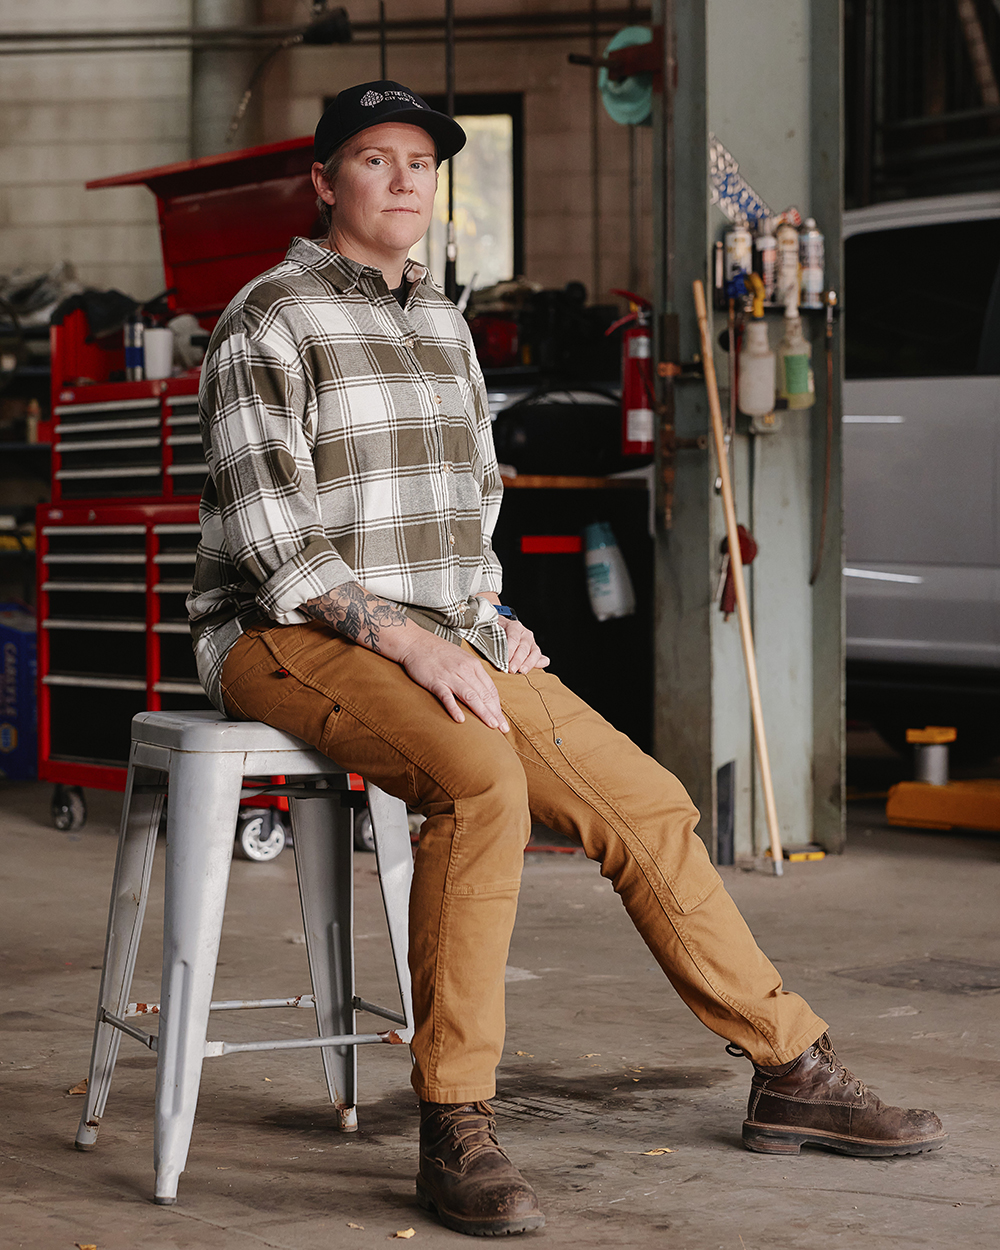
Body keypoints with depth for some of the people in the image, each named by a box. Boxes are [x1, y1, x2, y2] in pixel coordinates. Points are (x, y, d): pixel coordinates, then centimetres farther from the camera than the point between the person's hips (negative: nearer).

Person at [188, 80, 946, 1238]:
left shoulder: (441, 324, 16)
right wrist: (413, 641, -23)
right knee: (479, 782, -36)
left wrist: (487, 617, 7)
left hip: (441, 643, 8)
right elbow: (269, 536, -16)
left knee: (646, 801, -2)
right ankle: (454, 1130, -29)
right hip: (294, 642, -7)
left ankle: (790, 1069, 10)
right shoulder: (270, 320, -8)